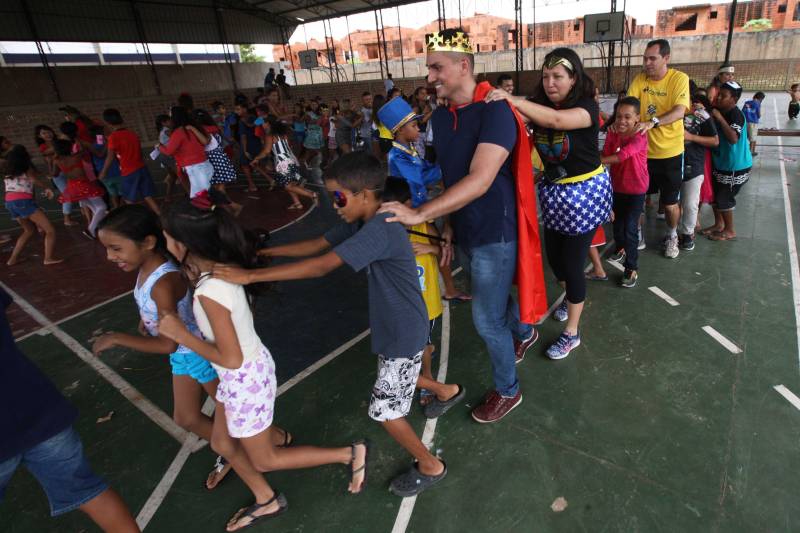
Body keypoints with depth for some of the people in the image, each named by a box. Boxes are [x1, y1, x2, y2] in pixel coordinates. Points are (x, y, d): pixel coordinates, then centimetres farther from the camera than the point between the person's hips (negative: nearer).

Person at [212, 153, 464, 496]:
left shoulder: (379, 230, -32)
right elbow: (317, 245, 3)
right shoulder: (362, 222, -2)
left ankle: (431, 467, 27)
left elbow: (320, 266, -38)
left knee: (384, 411, 4)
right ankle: (448, 392, 58)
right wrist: (264, 252, -4)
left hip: (404, 333, -9)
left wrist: (250, 275, -36)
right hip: (394, 327, 9)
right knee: (396, 379, 32)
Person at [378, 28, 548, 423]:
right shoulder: (440, 116, 3)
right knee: (494, 298, 26)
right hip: (466, 232, 7)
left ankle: (507, 391, 28)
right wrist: (448, 228, 7)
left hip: (495, 234, -7)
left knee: (487, 319, 3)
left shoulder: (494, 112, -21)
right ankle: (524, 333, 58)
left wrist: (419, 214, -32)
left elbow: (479, 181, -30)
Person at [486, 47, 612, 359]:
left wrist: (514, 101, -46)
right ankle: (571, 296, 49)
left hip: (585, 192, -5)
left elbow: (557, 120, -38)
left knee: (572, 263, 0)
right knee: (554, 257, 16)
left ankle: (571, 333, 17)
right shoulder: (540, 106, -1)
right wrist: (505, 104, -37)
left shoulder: (587, 107, -18)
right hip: (554, 191, 6)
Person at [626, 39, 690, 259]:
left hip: (670, 152, -2)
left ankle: (671, 236, 35)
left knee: (670, 203, 9)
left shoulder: (679, 78, -10)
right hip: (643, 150, 3)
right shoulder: (640, 79, 0)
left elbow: (680, 111, -22)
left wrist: (652, 122, -37)